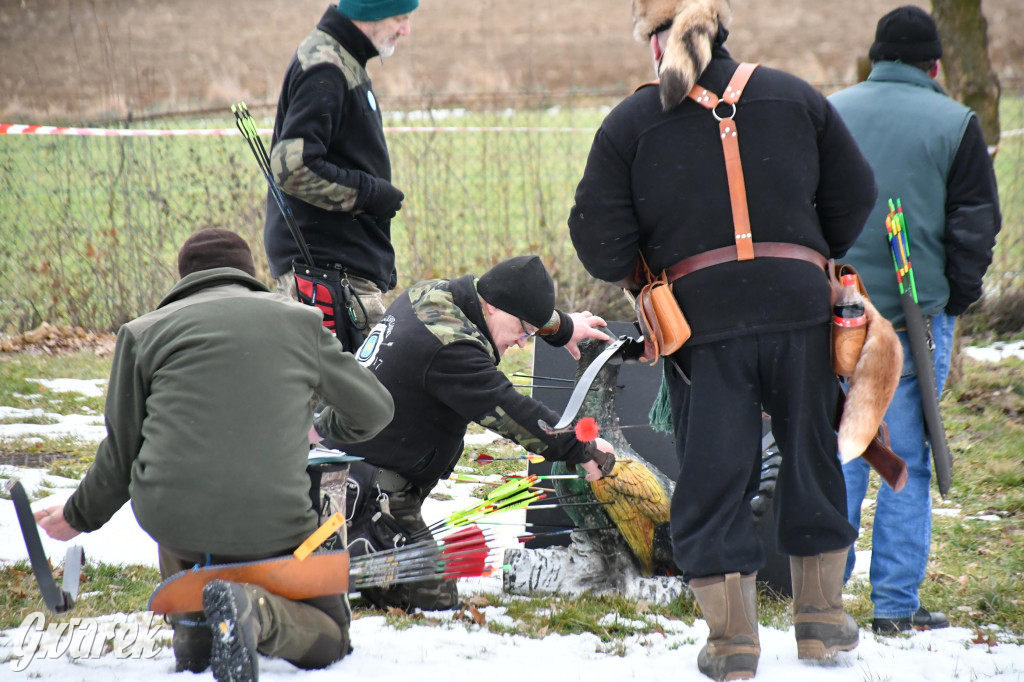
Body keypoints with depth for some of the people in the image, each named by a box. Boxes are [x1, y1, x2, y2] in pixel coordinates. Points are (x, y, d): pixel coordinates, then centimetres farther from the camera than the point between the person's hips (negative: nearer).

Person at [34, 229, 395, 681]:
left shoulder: (144, 331, 8)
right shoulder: (301, 321, 12)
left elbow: (121, 454, 12)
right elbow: (373, 410, 19)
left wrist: (78, 517, 31)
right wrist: (326, 428, 42)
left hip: (170, 520, 1)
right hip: (273, 524, -1)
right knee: (330, 639, 18)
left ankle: (192, 625, 14)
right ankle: (254, 612, -16)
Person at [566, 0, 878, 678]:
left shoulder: (628, 124, -2)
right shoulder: (795, 97, 6)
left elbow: (601, 246, -4)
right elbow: (854, 196, 10)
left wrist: (638, 273, 16)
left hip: (700, 318, -2)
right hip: (799, 309, 2)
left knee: (712, 476, 7)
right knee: (810, 454, 17)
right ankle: (821, 619, 24)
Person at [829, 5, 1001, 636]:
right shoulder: (954, 124, -3)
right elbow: (976, 223, -3)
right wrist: (956, 301, 7)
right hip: (918, 313, -3)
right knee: (907, 459, 2)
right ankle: (897, 604, 3)